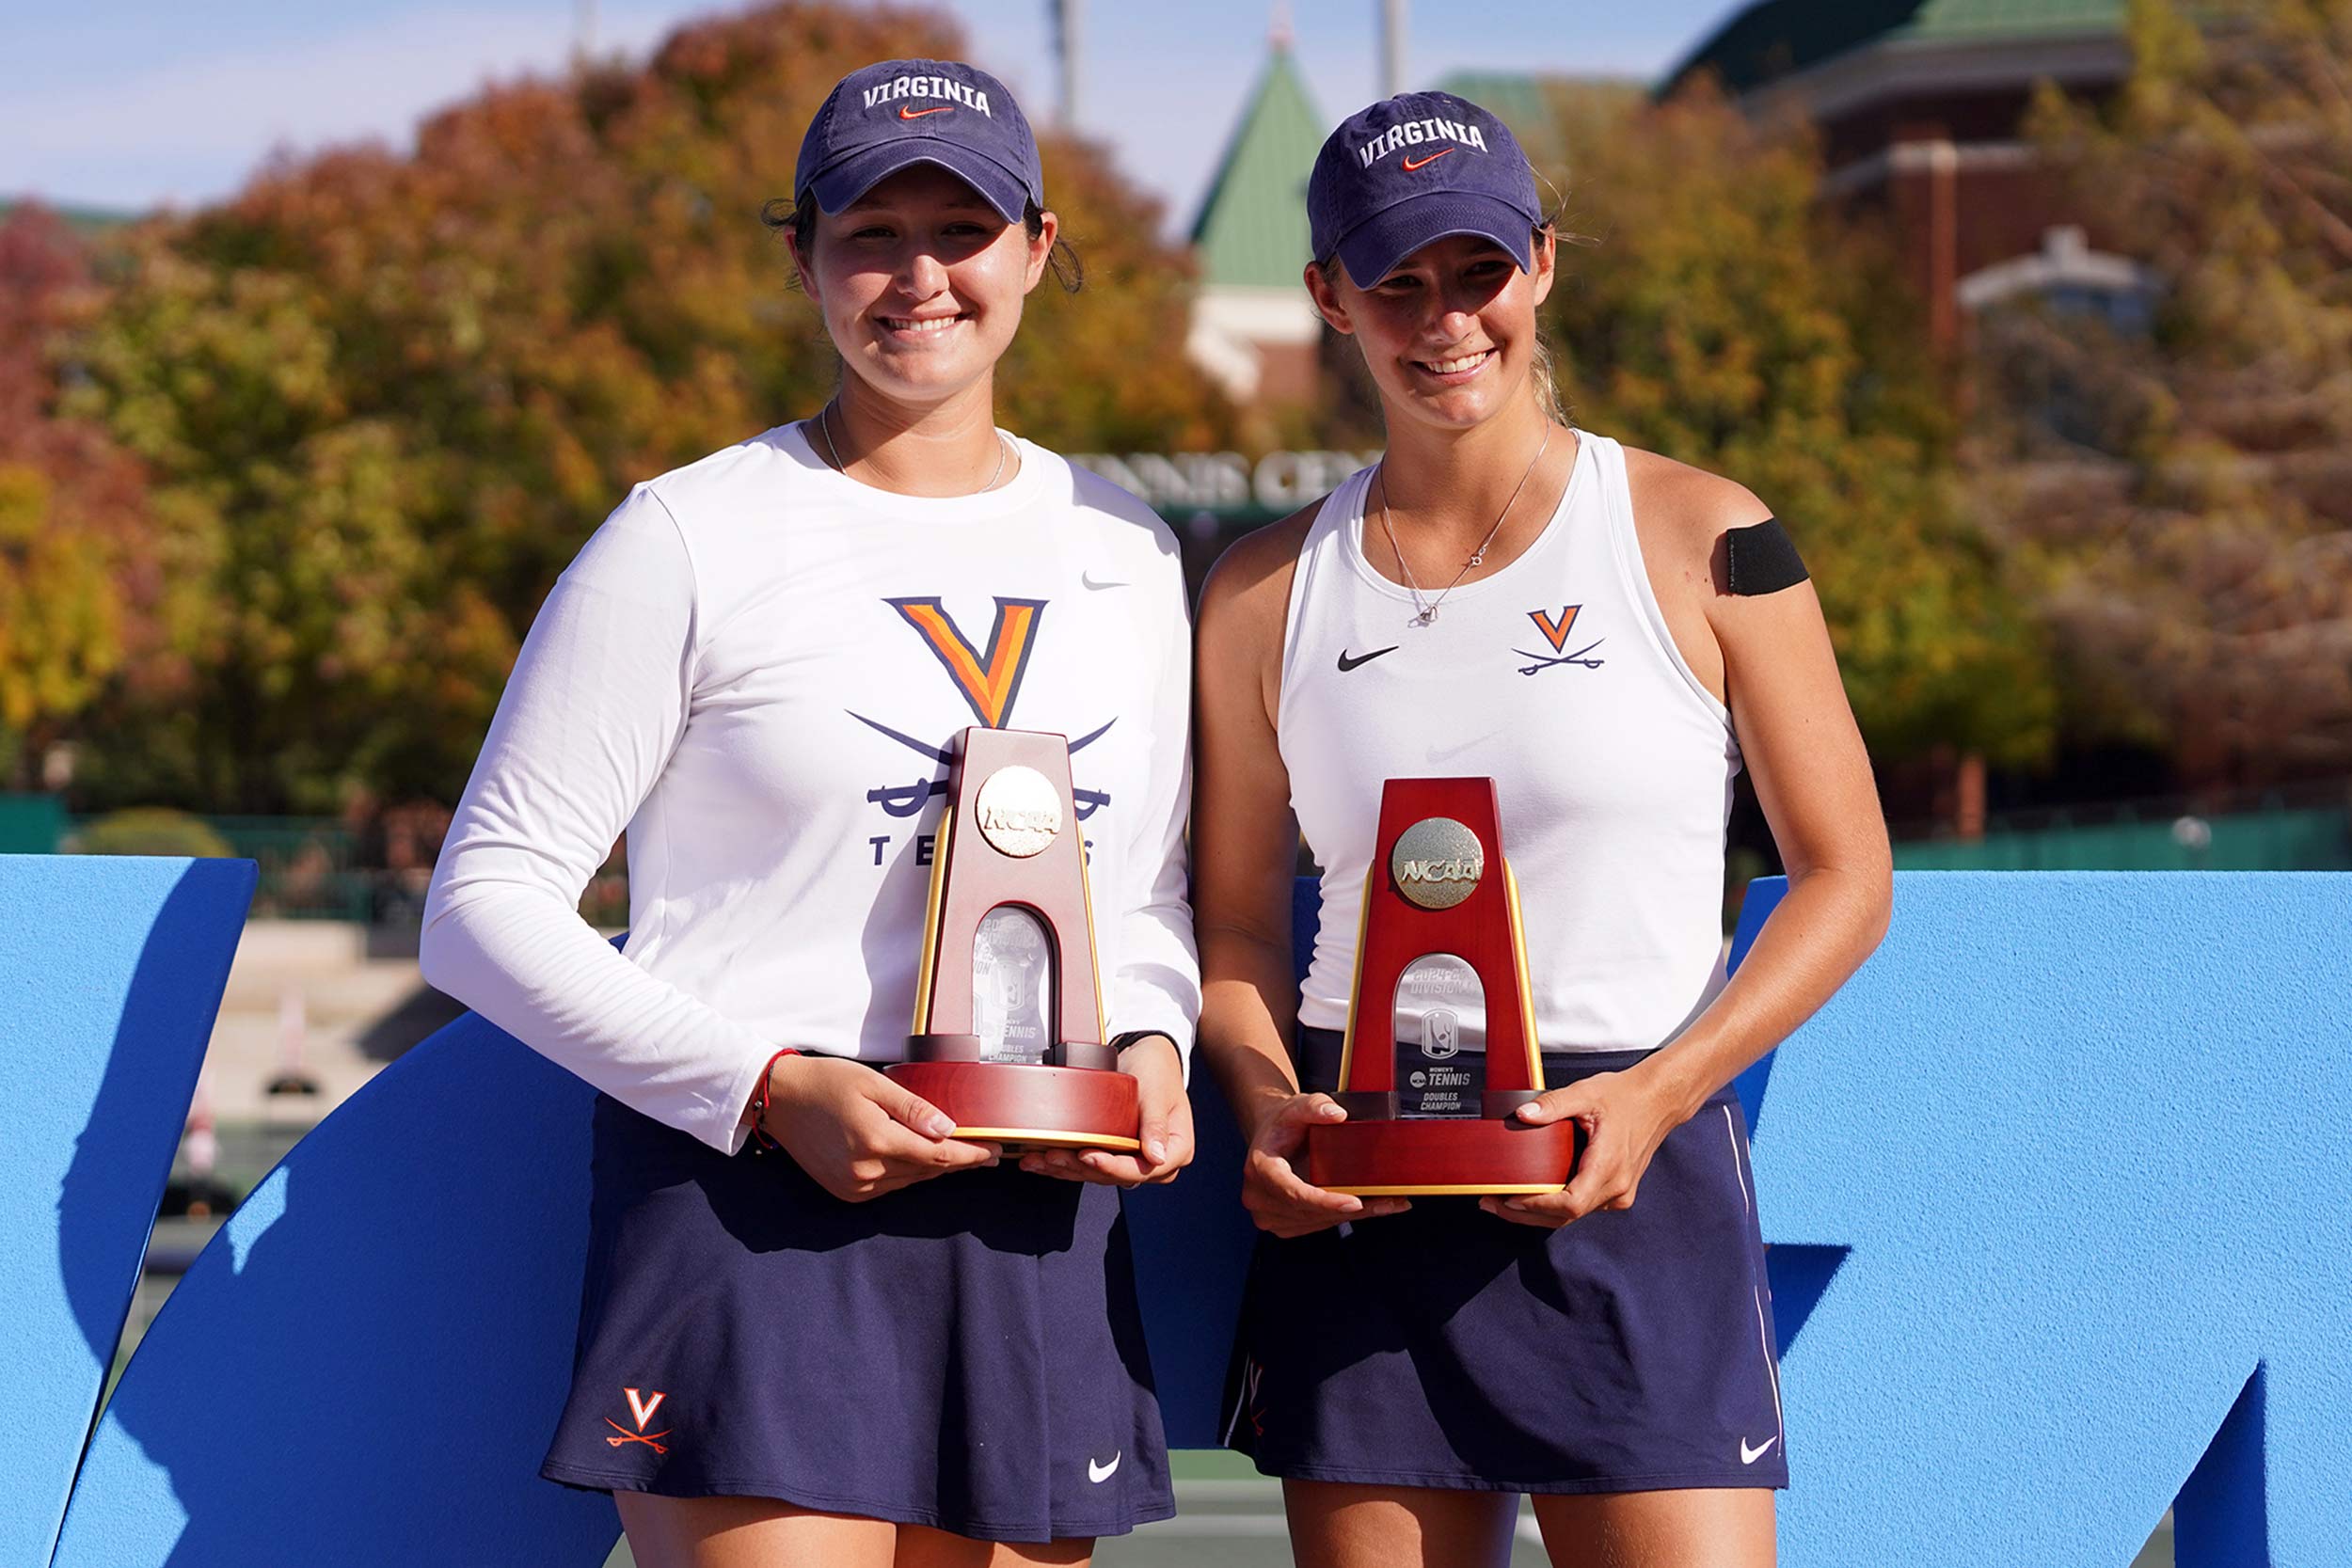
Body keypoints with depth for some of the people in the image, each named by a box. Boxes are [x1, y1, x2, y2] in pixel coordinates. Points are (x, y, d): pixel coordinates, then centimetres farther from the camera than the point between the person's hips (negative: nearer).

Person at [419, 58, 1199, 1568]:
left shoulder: (1123, 550, 14)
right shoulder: (693, 539, -1)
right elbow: (487, 903, -3)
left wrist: (1152, 1044, 1)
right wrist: (768, 1087, -14)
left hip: (1034, 1220, 5)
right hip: (753, 1209, -5)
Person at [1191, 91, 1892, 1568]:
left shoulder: (1699, 539, 1)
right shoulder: (1270, 593, 9)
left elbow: (1845, 874, 3)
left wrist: (1655, 1097, -10)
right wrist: (1268, 1100, -5)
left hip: (1633, 1183, -2)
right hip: (1357, 1205, 2)